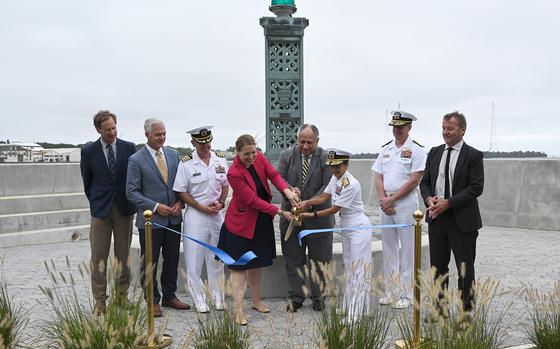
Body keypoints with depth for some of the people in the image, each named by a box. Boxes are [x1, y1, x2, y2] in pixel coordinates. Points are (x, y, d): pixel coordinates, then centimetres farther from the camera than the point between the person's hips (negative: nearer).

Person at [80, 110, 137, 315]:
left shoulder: (128, 148, 0)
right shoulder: (89, 151, -2)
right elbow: (87, 182, 8)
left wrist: (133, 203, 7)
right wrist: (95, 203, 10)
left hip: (124, 208, 1)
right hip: (100, 210, -1)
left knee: (123, 254, 9)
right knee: (99, 257, 1)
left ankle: (122, 295, 20)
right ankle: (99, 300, 9)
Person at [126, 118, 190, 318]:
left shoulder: (174, 155, 6)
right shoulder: (136, 160, -9)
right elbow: (132, 192, -10)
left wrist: (180, 202, -5)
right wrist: (155, 207, -16)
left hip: (173, 219, 5)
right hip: (150, 220, -5)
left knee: (172, 260, 14)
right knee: (149, 263, 5)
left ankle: (169, 296, 29)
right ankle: (152, 301, 19)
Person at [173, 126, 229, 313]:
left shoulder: (221, 161, 4)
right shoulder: (186, 164, -8)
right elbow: (181, 192, -7)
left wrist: (221, 203, -4)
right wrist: (202, 208, -13)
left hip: (216, 214, 4)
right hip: (195, 215, -3)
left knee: (216, 258, 12)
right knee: (194, 259, 1)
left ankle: (218, 298, 25)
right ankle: (199, 300, 14)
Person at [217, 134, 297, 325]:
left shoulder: (259, 158, -6)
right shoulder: (234, 173, -24)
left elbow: (273, 174, -11)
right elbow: (253, 200, -24)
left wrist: (286, 190, -33)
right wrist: (281, 212, -25)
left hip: (261, 219, 7)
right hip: (241, 222, -7)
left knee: (257, 262, 16)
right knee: (239, 265, -4)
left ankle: (256, 301, 30)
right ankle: (239, 311, -1)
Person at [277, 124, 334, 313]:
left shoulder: (326, 158, -5)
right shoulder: (286, 155, 2)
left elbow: (328, 186, -11)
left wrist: (309, 204, -22)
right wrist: (290, 190, -25)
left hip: (318, 215, -2)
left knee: (319, 259, 7)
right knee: (293, 258, 8)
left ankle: (318, 297, 21)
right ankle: (296, 297, 18)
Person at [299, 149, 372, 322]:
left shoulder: (351, 185, -25)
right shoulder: (335, 178, 2)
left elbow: (334, 209, -21)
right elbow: (323, 198, 3)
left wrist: (311, 215, -18)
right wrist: (307, 202, -13)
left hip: (358, 227, -9)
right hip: (346, 226, 9)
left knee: (358, 268, -5)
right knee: (348, 267, 16)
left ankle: (355, 313, -2)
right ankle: (348, 306, 27)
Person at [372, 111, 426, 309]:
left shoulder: (416, 150, -5)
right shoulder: (385, 149, 13)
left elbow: (414, 181, -12)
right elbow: (378, 177, 10)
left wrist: (392, 199, -11)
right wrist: (383, 199, -5)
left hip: (406, 204, -6)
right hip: (386, 204, 6)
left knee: (408, 251, -1)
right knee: (388, 249, 11)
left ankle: (406, 295, 6)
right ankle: (391, 292, 20)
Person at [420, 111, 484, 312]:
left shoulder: (473, 156, -6)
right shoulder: (434, 153, 10)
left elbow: (476, 188, -12)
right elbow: (425, 182, 13)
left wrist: (448, 203, -18)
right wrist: (429, 199, -8)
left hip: (462, 220, -5)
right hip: (436, 218, 5)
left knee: (465, 269, 5)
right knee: (437, 267, 12)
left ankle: (466, 311, 16)